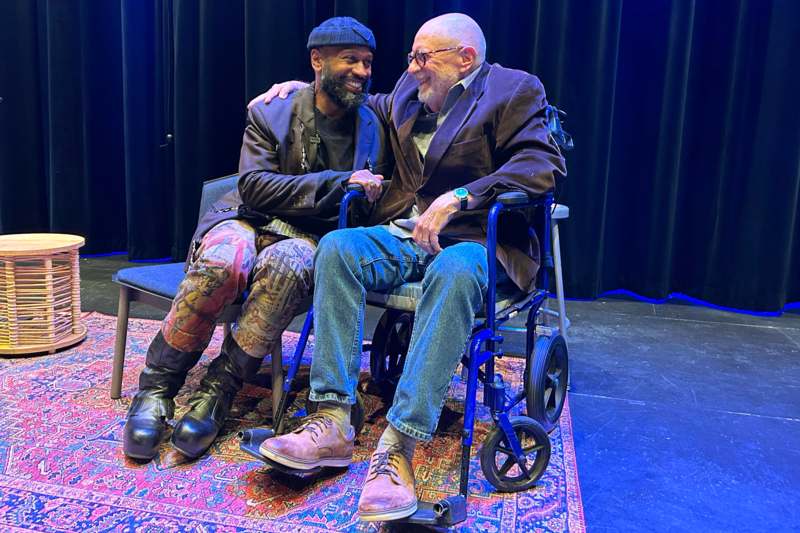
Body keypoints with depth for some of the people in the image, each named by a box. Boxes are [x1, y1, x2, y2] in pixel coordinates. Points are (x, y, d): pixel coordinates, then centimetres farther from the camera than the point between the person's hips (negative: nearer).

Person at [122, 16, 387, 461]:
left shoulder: (373, 127, 9)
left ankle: (219, 391, -27)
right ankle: (156, 388, -20)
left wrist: (365, 198, -7)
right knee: (222, 263, -37)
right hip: (251, 220, 0)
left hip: (314, 236, 1)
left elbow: (371, 199, 19)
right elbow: (255, 187, -11)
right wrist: (337, 184, -18)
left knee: (284, 265, -38)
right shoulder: (269, 114, 1)